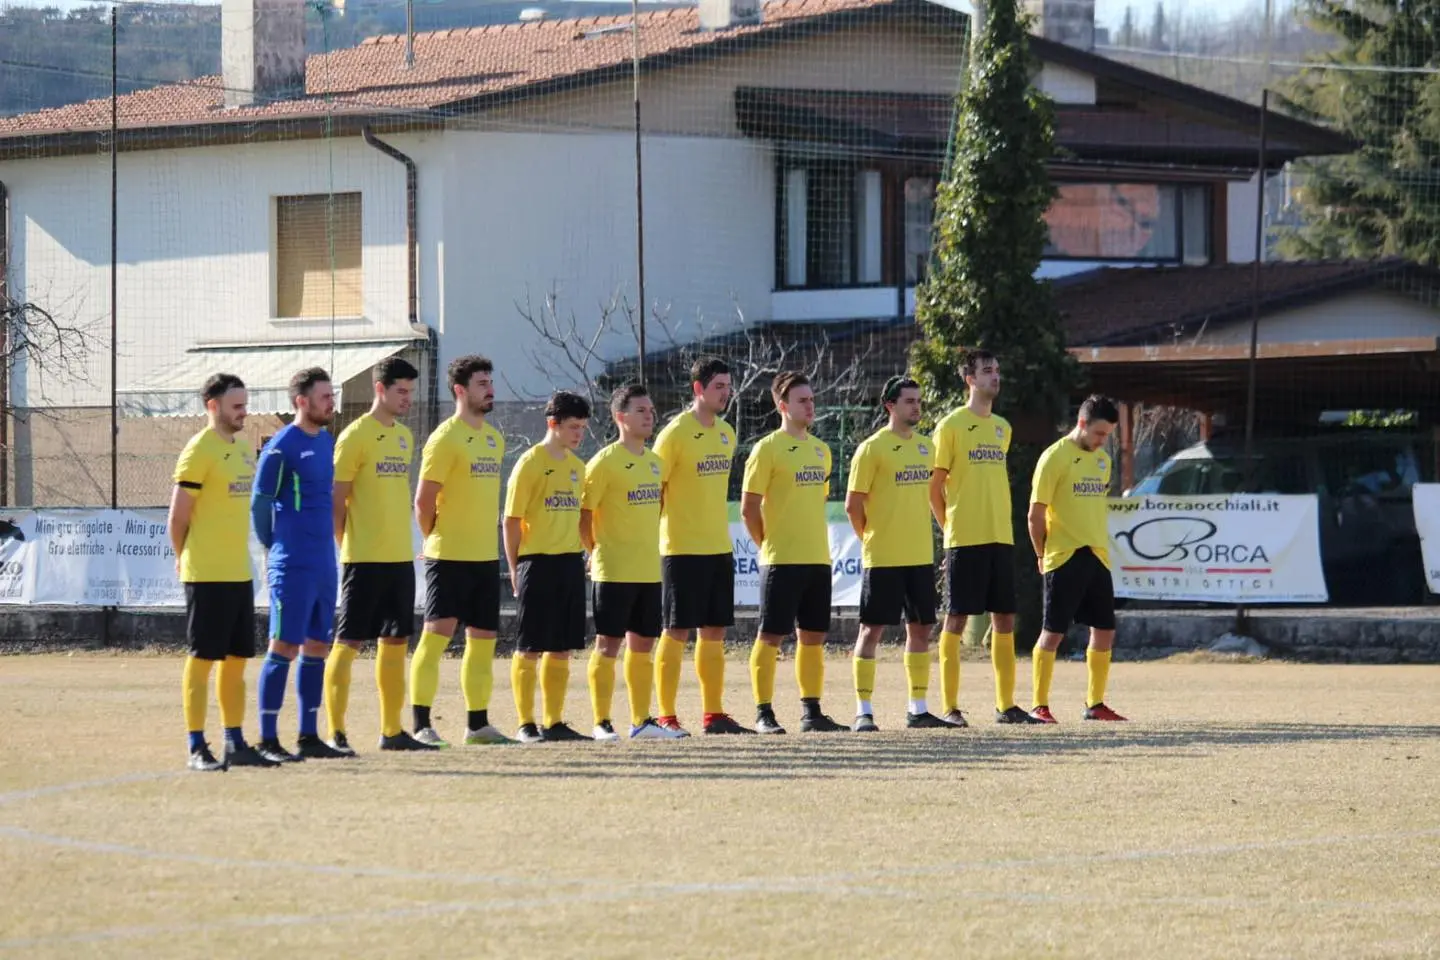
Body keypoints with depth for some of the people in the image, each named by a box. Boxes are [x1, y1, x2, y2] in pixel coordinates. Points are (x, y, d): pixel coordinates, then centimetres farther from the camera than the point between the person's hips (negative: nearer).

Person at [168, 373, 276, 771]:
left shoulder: (242, 448, 14)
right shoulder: (199, 450, -12)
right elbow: (178, 515, -11)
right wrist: (187, 559, 1)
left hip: (239, 573, 8)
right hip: (207, 575, -8)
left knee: (236, 659, 11)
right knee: (202, 659, -4)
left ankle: (236, 744, 18)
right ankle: (197, 748, 0)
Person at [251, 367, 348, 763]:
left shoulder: (326, 442, 13)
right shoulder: (282, 447, -12)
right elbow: (259, 503, -6)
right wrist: (273, 547, 3)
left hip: (323, 563, 8)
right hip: (293, 566, -8)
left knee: (317, 648, 10)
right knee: (284, 648, -7)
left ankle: (310, 737, 16)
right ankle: (268, 740, -4)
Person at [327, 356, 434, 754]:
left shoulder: (404, 435, 14)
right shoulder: (356, 436, -9)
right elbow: (337, 500, -9)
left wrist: (405, 543, 16)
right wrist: (345, 548, -10)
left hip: (400, 557, 8)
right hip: (364, 558, -8)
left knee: (396, 642, 10)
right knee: (349, 642, -6)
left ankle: (392, 731, 16)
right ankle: (336, 732, -5)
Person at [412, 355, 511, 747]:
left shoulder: (494, 438, 14)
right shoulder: (445, 439, -11)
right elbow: (423, 501, -11)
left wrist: (488, 536, 15)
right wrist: (437, 540, -2)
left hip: (486, 556, 8)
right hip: (449, 557, -8)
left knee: (483, 639, 9)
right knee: (438, 632, -11)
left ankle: (478, 724, 17)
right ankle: (421, 724, -11)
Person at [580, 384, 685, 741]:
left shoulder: (653, 461, 12)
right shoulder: (605, 463, -10)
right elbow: (583, 512, -10)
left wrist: (649, 550, 16)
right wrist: (596, 551, -6)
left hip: (649, 572, 7)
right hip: (614, 573, -7)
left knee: (642, 644, 10)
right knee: (608, 644, -4)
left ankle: (641, 721, 15)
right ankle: (601, 723, -2)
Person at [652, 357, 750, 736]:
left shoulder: (726, 433, 12)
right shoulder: (675, 433, -10)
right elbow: (653, 491, -10)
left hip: (719, 548, 7)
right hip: (682, 549, -7)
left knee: (714, 633, 9)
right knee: (676, 632, -5)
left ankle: (714, 714, 14)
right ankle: (666, 716, -1)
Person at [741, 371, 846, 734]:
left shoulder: (819, 449, 14)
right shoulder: (768, 449, -7)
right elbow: (749, 507, -8)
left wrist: (816, 543, 15)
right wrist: (768, 545, -5)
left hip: (818, 558, 7)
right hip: (781, 561, -7)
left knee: (813, 636, 8)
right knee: (771, 636, -4)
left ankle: (811, 713, 14)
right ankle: (764, 714, -1)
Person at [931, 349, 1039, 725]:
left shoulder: (1002, 427, 14)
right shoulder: (952, 426, -6)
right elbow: (934, 485, -4)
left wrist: (999, 524, 16)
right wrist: (950, 529, -2)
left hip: (1001, 538, 6)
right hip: (965, 539, -6)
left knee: (1005, 619, 6)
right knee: (956, 619, -4)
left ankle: (1006, 705, 12)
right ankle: (950, 707, -1)